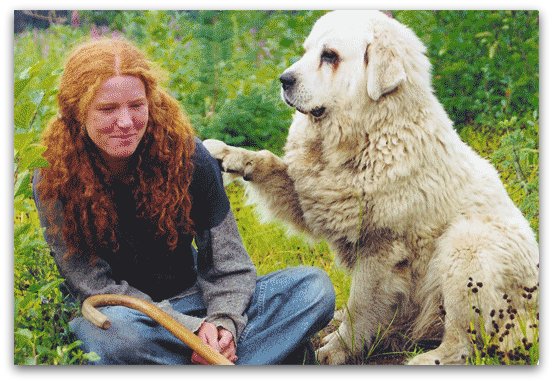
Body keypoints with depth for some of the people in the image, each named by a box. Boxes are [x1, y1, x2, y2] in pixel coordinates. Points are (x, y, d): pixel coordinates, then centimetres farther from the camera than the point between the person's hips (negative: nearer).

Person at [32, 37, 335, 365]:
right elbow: (93, 286, -16)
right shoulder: (54, 179, -14)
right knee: (116, 330, -41)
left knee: (314, 286, -15)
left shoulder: (186, 155, -8)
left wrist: (223, 321, -25)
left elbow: (226, 261, -3)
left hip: (191, 300, 4)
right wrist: (192, 330, -27)